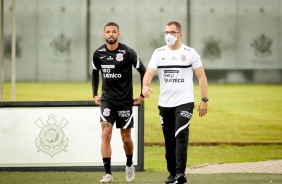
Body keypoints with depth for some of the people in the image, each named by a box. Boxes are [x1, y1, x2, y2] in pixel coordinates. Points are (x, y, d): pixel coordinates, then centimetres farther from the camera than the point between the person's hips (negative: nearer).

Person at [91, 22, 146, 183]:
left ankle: (129, 165, 36)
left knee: (126, 138, 7)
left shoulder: (128, 52, -10)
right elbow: (95, 73, 18)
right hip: (107, 100, 2)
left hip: (125, 101, -2)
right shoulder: (98, 53, 0)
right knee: (106, 134, -14)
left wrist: (142, 95, -1)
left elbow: (143, 71, -1)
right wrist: (95, 94, 12)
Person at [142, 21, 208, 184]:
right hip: (164, 103, 4)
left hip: (184, 102, -4)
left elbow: (202, 77, 3)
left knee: (181, 135, -18)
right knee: (169, 140, 8)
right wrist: (145, 86, -27)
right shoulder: (159, 53, 6)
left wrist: (204, 100, -3)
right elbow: (149, 73, -5)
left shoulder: (190, 53, -1)